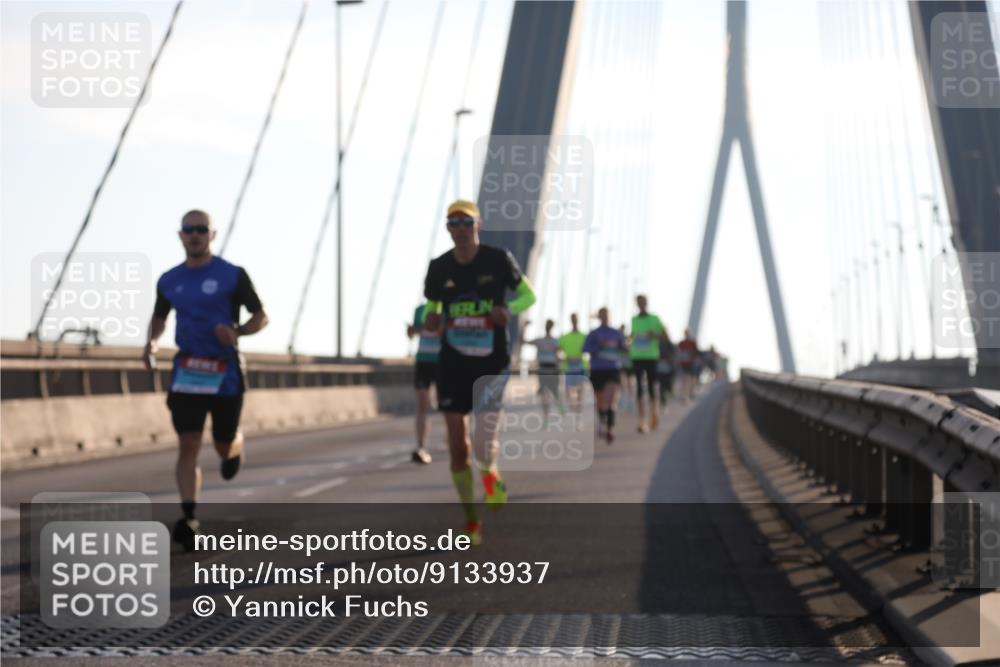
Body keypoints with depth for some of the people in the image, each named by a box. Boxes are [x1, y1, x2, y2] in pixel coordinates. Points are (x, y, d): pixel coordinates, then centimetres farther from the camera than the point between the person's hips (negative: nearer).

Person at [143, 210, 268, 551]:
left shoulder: (233, 276, -4)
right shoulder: (169, 281, 7)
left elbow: (261, 317, 1)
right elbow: (159, 316, 23)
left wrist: (237, 332, -19)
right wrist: (152, 342, 3)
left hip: (225, 372, -2)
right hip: (186, 370, 2)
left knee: (224, 445, 8)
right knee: (188, 445, -10)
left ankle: (235, 447, 47)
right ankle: (189, 521, -13)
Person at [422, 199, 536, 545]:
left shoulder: (499, 260, -4)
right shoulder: (439, 268, 2)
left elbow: (528, 295, 9)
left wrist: (509, 309, -13)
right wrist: (430, 321, -8)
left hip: (491, 364, -2)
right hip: (453, 364, 2)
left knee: (483, 446, -14)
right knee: (457, 446, 0)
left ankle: (490, 473, 25)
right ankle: (471, 520, 18)